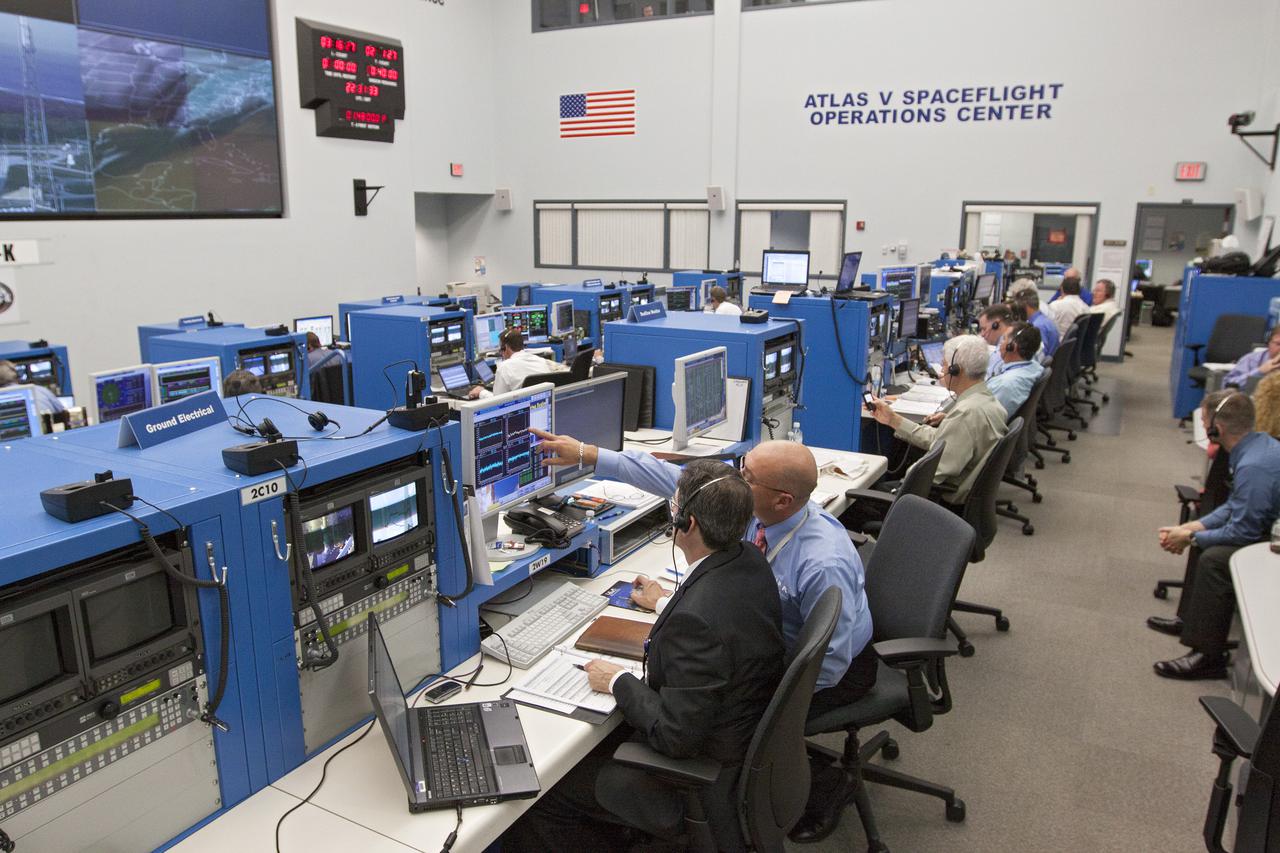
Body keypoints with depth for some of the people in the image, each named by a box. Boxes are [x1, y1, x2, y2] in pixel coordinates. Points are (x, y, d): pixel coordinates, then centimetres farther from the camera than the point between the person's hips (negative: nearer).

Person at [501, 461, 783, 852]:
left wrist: (618, 681, -15)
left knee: (533, 793, 1)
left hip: (703, 770, -9)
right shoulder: (749, 559, -9)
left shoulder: (697, 618, -36)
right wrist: (669, 604, 17)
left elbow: (677, 736, -28)